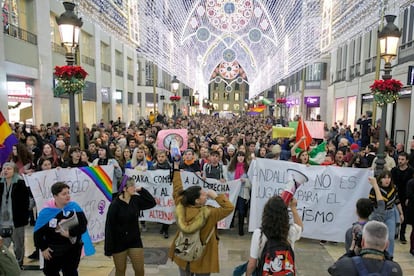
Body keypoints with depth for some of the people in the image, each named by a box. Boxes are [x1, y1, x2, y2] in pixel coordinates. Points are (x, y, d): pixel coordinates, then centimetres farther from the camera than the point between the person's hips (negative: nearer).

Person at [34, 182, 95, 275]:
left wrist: (70, 233, -24)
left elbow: (83, 225, -13)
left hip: (73, 248, 0)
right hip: (54, 250, 1)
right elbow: (38, 232, -5)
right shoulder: (46, 212, -14)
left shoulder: (74, 207, -13)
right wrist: (43, 248, -6)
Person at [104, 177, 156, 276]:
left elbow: (152, 203, -1)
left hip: (135, 240, 4)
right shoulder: (115, 204, -18)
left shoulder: (136, 199, -3)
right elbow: (109, 227, -15)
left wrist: (141, 190, -9)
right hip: (119, 242, -4)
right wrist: (109, 248, -13)